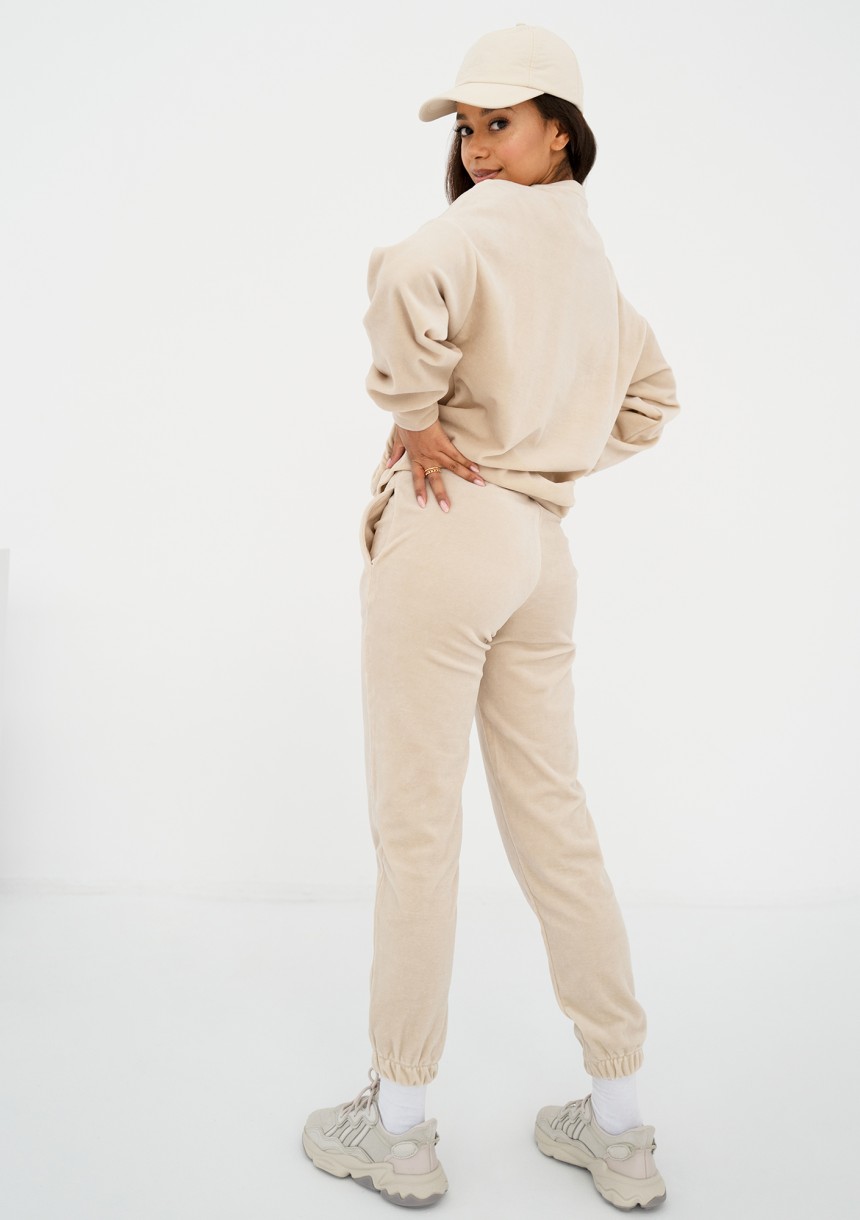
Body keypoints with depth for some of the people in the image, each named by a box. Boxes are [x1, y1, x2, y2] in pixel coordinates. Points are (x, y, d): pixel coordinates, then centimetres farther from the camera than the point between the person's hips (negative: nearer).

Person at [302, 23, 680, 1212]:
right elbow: (650, 398, 30)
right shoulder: (589, 250, 19)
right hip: (543, 544, 8)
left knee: (418, 826, 1)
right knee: (553, 819, 12)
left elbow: (408, 280, -30)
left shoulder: (486, 222, -6)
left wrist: (418, 420, -15)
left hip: (448, 529, -8)